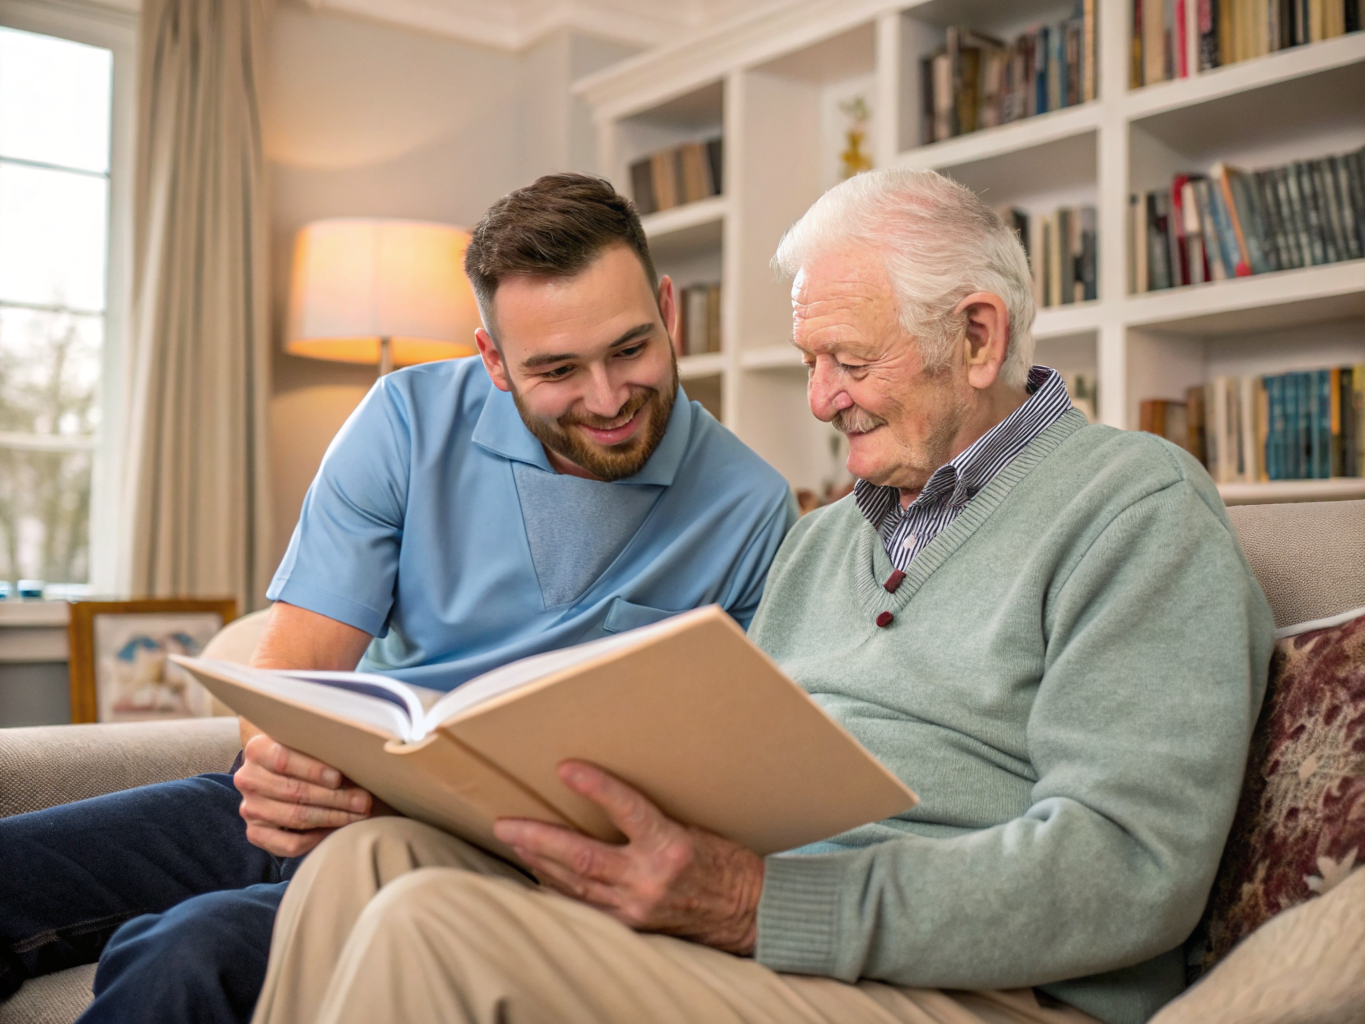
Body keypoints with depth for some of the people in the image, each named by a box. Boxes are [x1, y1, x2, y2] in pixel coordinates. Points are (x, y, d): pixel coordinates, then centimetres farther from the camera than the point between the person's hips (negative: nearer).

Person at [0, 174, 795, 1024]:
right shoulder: (412, 420, 0)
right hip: (332, 798, 4)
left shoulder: (750, 510, -4)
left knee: (191, 953, -30)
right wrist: (281, 761, -28)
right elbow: (291, 664, -4)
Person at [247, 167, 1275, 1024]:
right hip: (747, 934, 7)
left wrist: (759, 904, -25)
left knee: (436, 930, -25)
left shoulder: (1138, 504, -3)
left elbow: (1131, 867, -16)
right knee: (369, 859, -14)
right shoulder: (823, 539, 22)